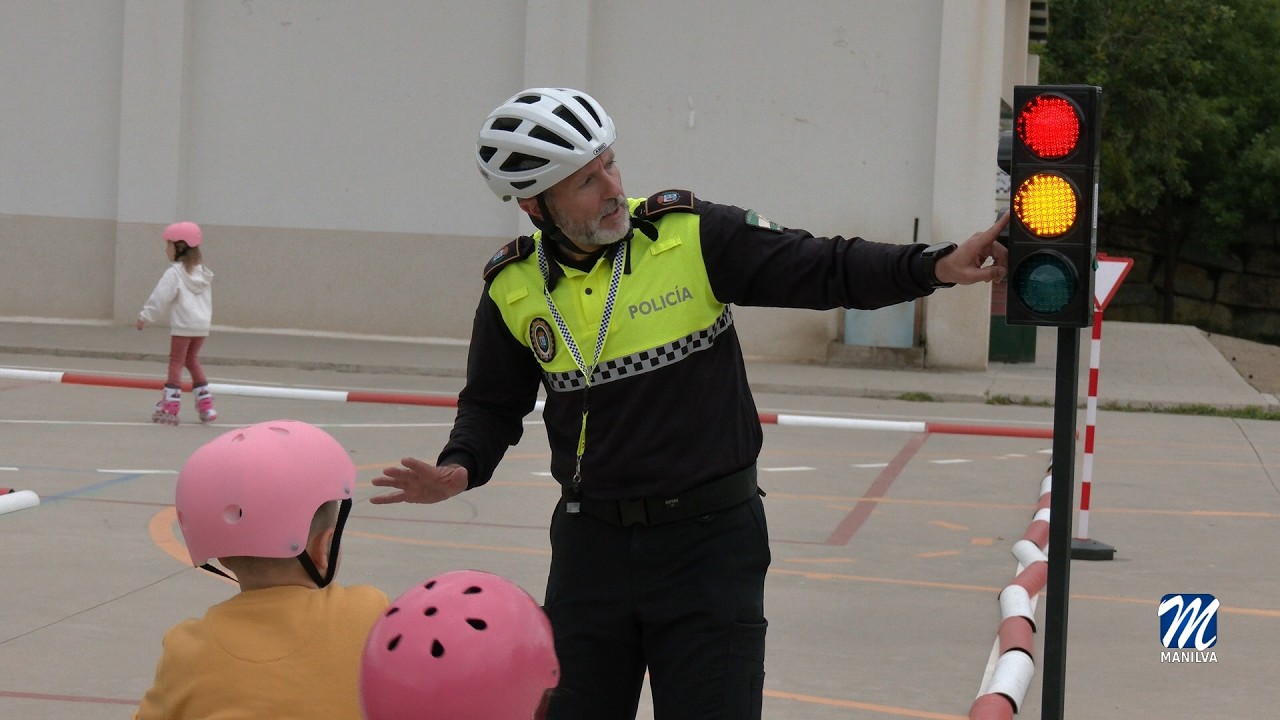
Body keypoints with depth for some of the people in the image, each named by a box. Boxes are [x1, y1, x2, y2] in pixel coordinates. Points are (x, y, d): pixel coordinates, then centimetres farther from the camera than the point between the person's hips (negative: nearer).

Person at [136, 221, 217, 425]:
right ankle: (205, 405, 18)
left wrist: (145, 317, -6)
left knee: (176, 362, 0)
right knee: (192, 360, 20)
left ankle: (170, 408, -4)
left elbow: (160, 298, -13)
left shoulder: (174, 273, -9)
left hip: (182, 326, -7)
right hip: (202, 326, 7)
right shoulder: (203, 273, 14)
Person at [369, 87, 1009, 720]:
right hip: (591, 543, 3)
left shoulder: (692, 235, -9)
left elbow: (825, 268, -10)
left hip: (711, 539, -3)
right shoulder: (513, 289, 0)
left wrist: (938, 266, -23)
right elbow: (493, 405, 13)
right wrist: (459, 468, -7)